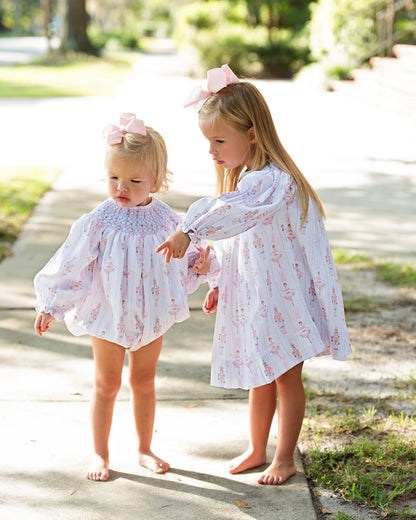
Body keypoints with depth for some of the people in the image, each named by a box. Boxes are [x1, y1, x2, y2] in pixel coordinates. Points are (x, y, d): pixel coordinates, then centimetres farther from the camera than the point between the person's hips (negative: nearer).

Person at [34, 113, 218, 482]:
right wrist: (51, 306, -11)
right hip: (109, 314, -3)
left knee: (144, 381, 17)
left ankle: (145, 449, 33)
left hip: (152, 315, 3)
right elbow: (72, 264, -11)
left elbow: (180, 263, 6)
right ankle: (100, 454, 24)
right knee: (107, 384, 9)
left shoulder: (165, 219, -8)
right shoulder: (100, 221, -17)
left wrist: (199, 267, -14)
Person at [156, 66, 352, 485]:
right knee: (259, 378, 18)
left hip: (284, 299, -8)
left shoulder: (273, 180, -24)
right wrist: (220, 285, 13)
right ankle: (256, 449, 33)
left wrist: (190, 232, -55)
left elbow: (234, 213, -45)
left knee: (287, 376, 7)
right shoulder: (240, 178, 7)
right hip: (251, 300, 8)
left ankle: (285, 458, 22)